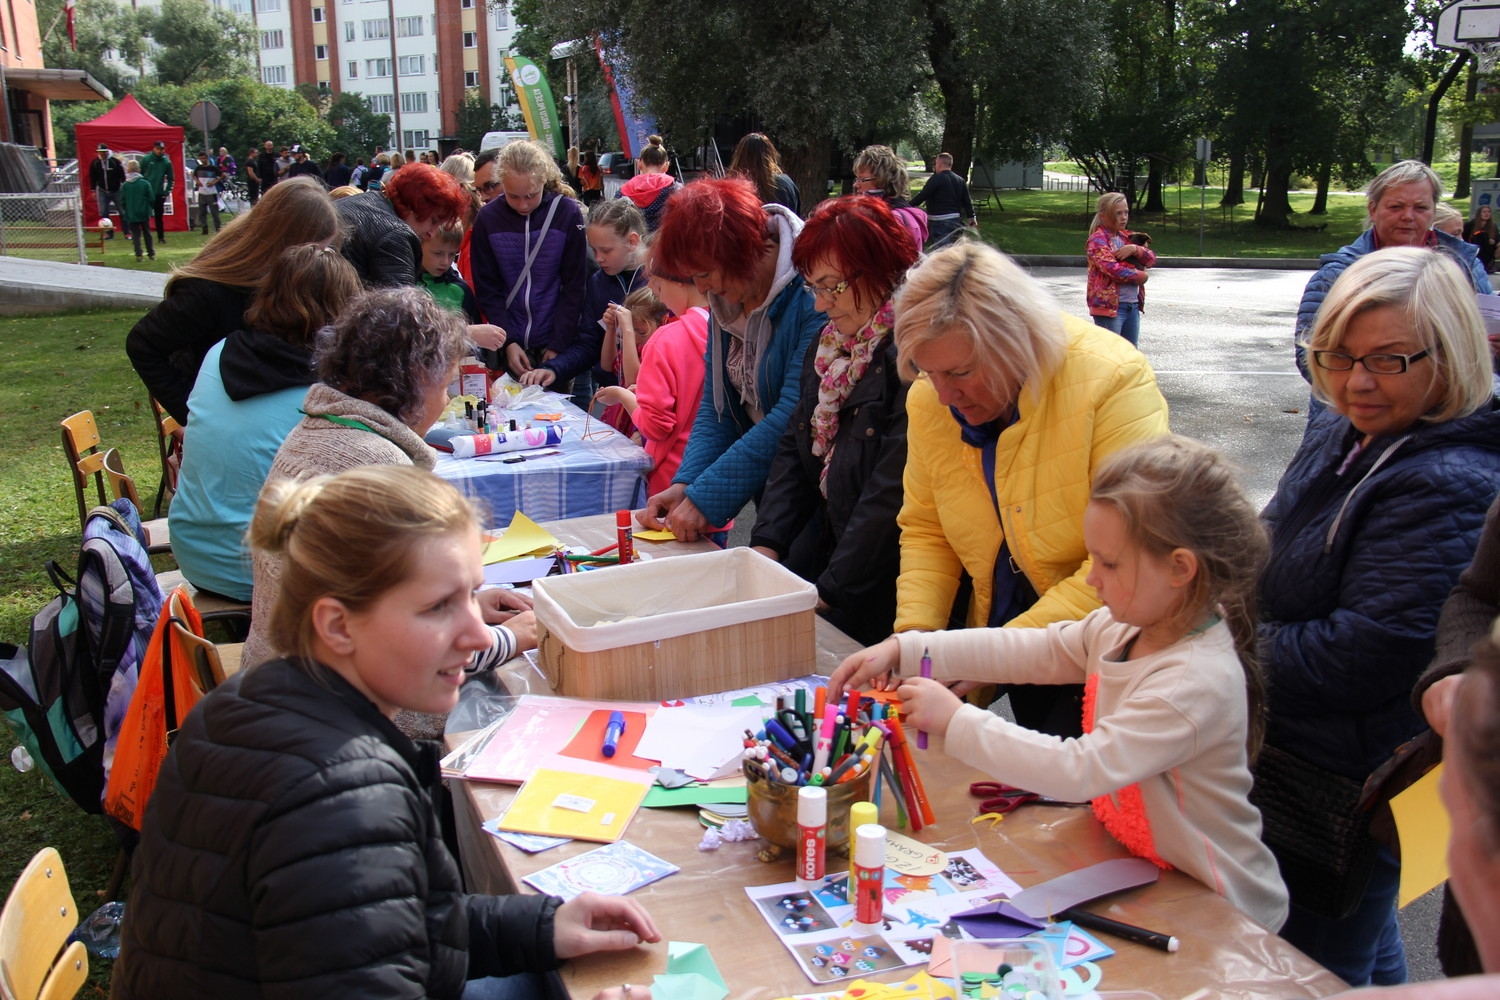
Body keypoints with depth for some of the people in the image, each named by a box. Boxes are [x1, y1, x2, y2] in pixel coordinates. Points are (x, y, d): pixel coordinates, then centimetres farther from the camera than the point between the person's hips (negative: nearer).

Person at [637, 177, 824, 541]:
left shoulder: (812, 296, -22)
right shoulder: (726, 299, 4)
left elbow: (793, 416, -26)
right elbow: (716, 407, 6)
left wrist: (705, 497, -24)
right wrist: (684, 484, -9)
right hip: (767, 494, 7)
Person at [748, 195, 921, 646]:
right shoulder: (831, 344, 11)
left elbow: (893, 491, -23)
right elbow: (795, 449, 14)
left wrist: (830, 591, -19)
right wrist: (766, 542, 1)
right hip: (822, 542, 8)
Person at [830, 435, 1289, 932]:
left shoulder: (1199, 684, -28)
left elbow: (1080, 770, -33)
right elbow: (1038, 650, 2)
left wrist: (956, 721, -29)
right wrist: (902, 650, -5)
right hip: (1132, 871, 7)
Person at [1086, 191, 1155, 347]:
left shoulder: (1127, 237, 16)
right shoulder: (1097, 240, -8)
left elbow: (1151, 259, 11)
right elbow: (1111, 268, -21)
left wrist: (1135, 249, -9)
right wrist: (1140, 276, -10)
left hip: (1133, 304, 8)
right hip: (1109, 305, -8)